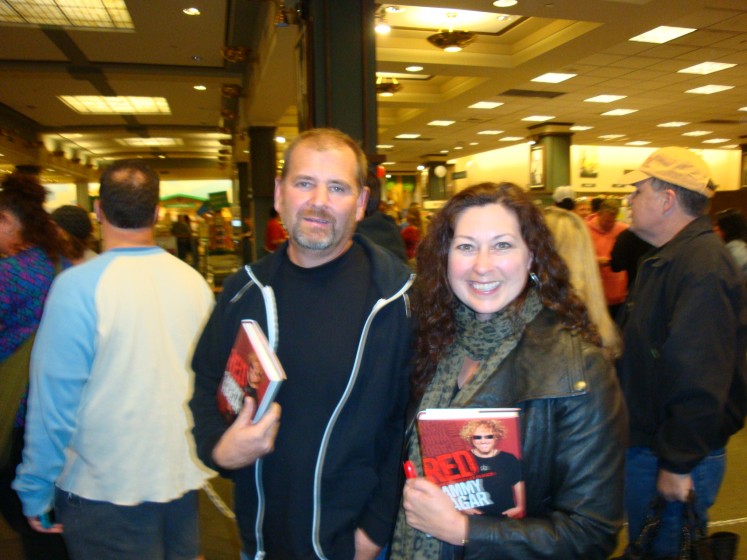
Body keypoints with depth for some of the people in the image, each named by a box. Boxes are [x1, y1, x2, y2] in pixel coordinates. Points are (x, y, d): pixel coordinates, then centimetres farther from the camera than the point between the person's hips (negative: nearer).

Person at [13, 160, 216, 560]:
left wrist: (36, 490, -2)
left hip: (105, 486, -4)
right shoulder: (194, 281, -4)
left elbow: (55, 396, -15)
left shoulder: (78, 286, -18)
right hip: (183, 479, 5)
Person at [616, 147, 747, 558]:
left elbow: (701, 381, -29)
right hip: (643, 442, 9)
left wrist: (678, 465, -23)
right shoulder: (665, 258, 10)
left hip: (674, 461, -9)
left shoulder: (703, 267, -24)